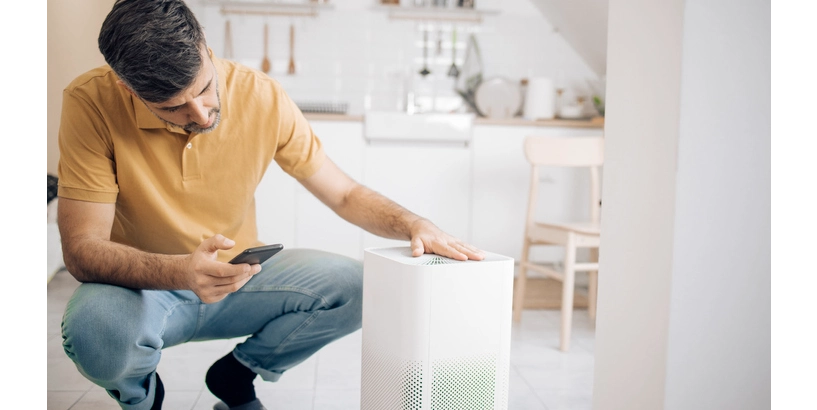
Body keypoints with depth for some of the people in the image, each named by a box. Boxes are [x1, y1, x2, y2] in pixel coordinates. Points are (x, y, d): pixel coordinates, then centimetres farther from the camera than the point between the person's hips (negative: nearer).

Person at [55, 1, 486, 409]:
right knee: (96, 329, -36)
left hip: (238, 275, 3)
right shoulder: (91, 103, -23)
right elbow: (82, 249, -24)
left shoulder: (261, 95, -15)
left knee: (356, 287, -17)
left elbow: (345, 195, -5)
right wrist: (182, 271, -42)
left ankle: (236, 375, 8)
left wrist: (413, 225, -24)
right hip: (140, 285, -2)